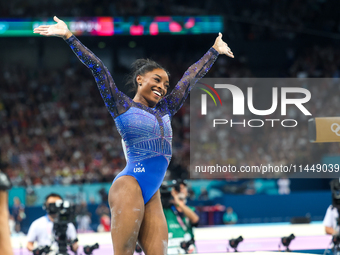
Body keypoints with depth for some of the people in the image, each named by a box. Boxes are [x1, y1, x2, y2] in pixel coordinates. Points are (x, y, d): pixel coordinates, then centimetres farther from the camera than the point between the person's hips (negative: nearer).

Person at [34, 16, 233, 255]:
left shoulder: (165, 110, 22)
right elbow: (97, 68, 1)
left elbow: (192, 76, 30)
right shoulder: (123, 107, 6)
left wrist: (215, 50, 41)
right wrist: (69, 37, -3)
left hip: (153, 195, 6)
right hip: (129, 185, -6)